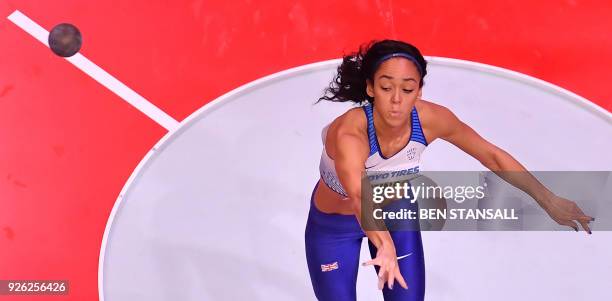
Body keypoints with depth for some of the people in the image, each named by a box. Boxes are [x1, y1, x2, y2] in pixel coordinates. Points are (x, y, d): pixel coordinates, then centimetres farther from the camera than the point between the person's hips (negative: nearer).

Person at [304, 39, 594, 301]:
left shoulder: (431, 119, -26)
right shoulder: (349, 133, -40)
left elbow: (492, 155, -12)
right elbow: (360, 198, -58)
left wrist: (549, 201, -7)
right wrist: (384, 247, -77)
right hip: (333, 225, -3)